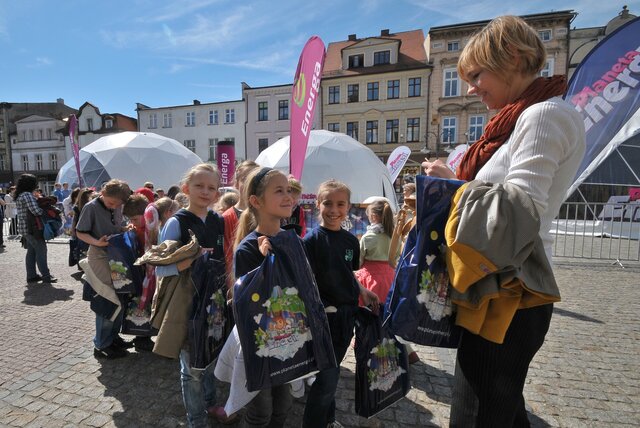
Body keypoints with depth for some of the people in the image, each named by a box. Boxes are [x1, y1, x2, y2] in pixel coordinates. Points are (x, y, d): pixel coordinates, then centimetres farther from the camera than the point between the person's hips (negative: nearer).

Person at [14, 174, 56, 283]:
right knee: (41, 250, -4)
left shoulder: (19, 196, 15)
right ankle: (46, 276, -1)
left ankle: (31, 276, 19)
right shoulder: (27, 195, -16)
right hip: (31, 228, -10)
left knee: (31, 251, 14)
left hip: (25, 228, 10)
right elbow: (36, 211, -23)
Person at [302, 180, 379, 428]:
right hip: (324, 316, -5)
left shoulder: (351, 240, 3)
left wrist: (362, 291, 0)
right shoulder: (312, 239, -14)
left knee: (332, 372, 22)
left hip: (347, 314, 6)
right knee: (326, 379, 3)